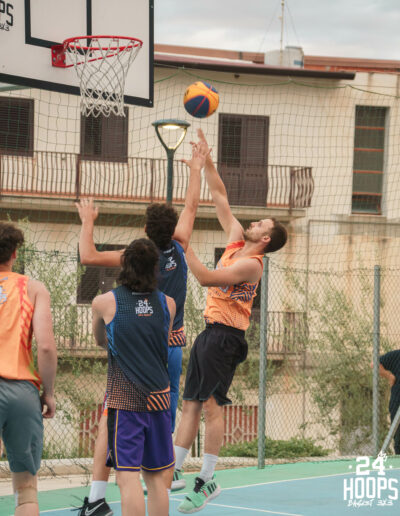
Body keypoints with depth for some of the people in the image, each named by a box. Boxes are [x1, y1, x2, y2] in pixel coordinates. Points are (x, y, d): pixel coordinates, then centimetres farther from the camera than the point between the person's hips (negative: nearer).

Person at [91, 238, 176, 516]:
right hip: (158, 397, 3)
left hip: (124, 399, -3)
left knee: (128, 477, -7)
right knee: (157, 477, 11)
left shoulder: (104, 302, -1)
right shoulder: (168, 303, 6)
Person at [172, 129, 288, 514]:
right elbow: (219, 196, 14)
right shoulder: (236, 241, 10)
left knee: (211, 405, -10)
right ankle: (173, 470, 10)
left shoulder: (251, 263, -15)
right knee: (191, 403, 8)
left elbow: (206, 278, -26)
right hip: (210, 333, 9)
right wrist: (204, 157, 10)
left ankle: (207, 481, -8)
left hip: (225, 337, -9)